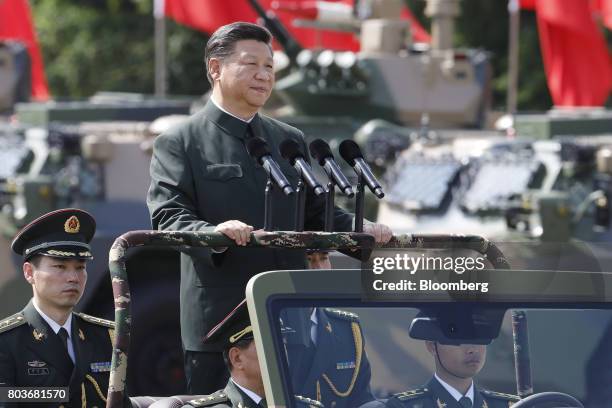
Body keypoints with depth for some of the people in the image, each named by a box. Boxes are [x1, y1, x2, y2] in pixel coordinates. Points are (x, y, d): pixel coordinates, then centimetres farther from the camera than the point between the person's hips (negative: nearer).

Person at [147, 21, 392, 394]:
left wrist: (361, 230, 0)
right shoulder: (178, 145, 1)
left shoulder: (291, 141, 19)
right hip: (219, 323, -5)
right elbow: (169, 218, -11)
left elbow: (316, 213, 20)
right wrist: (214, 234, -31)